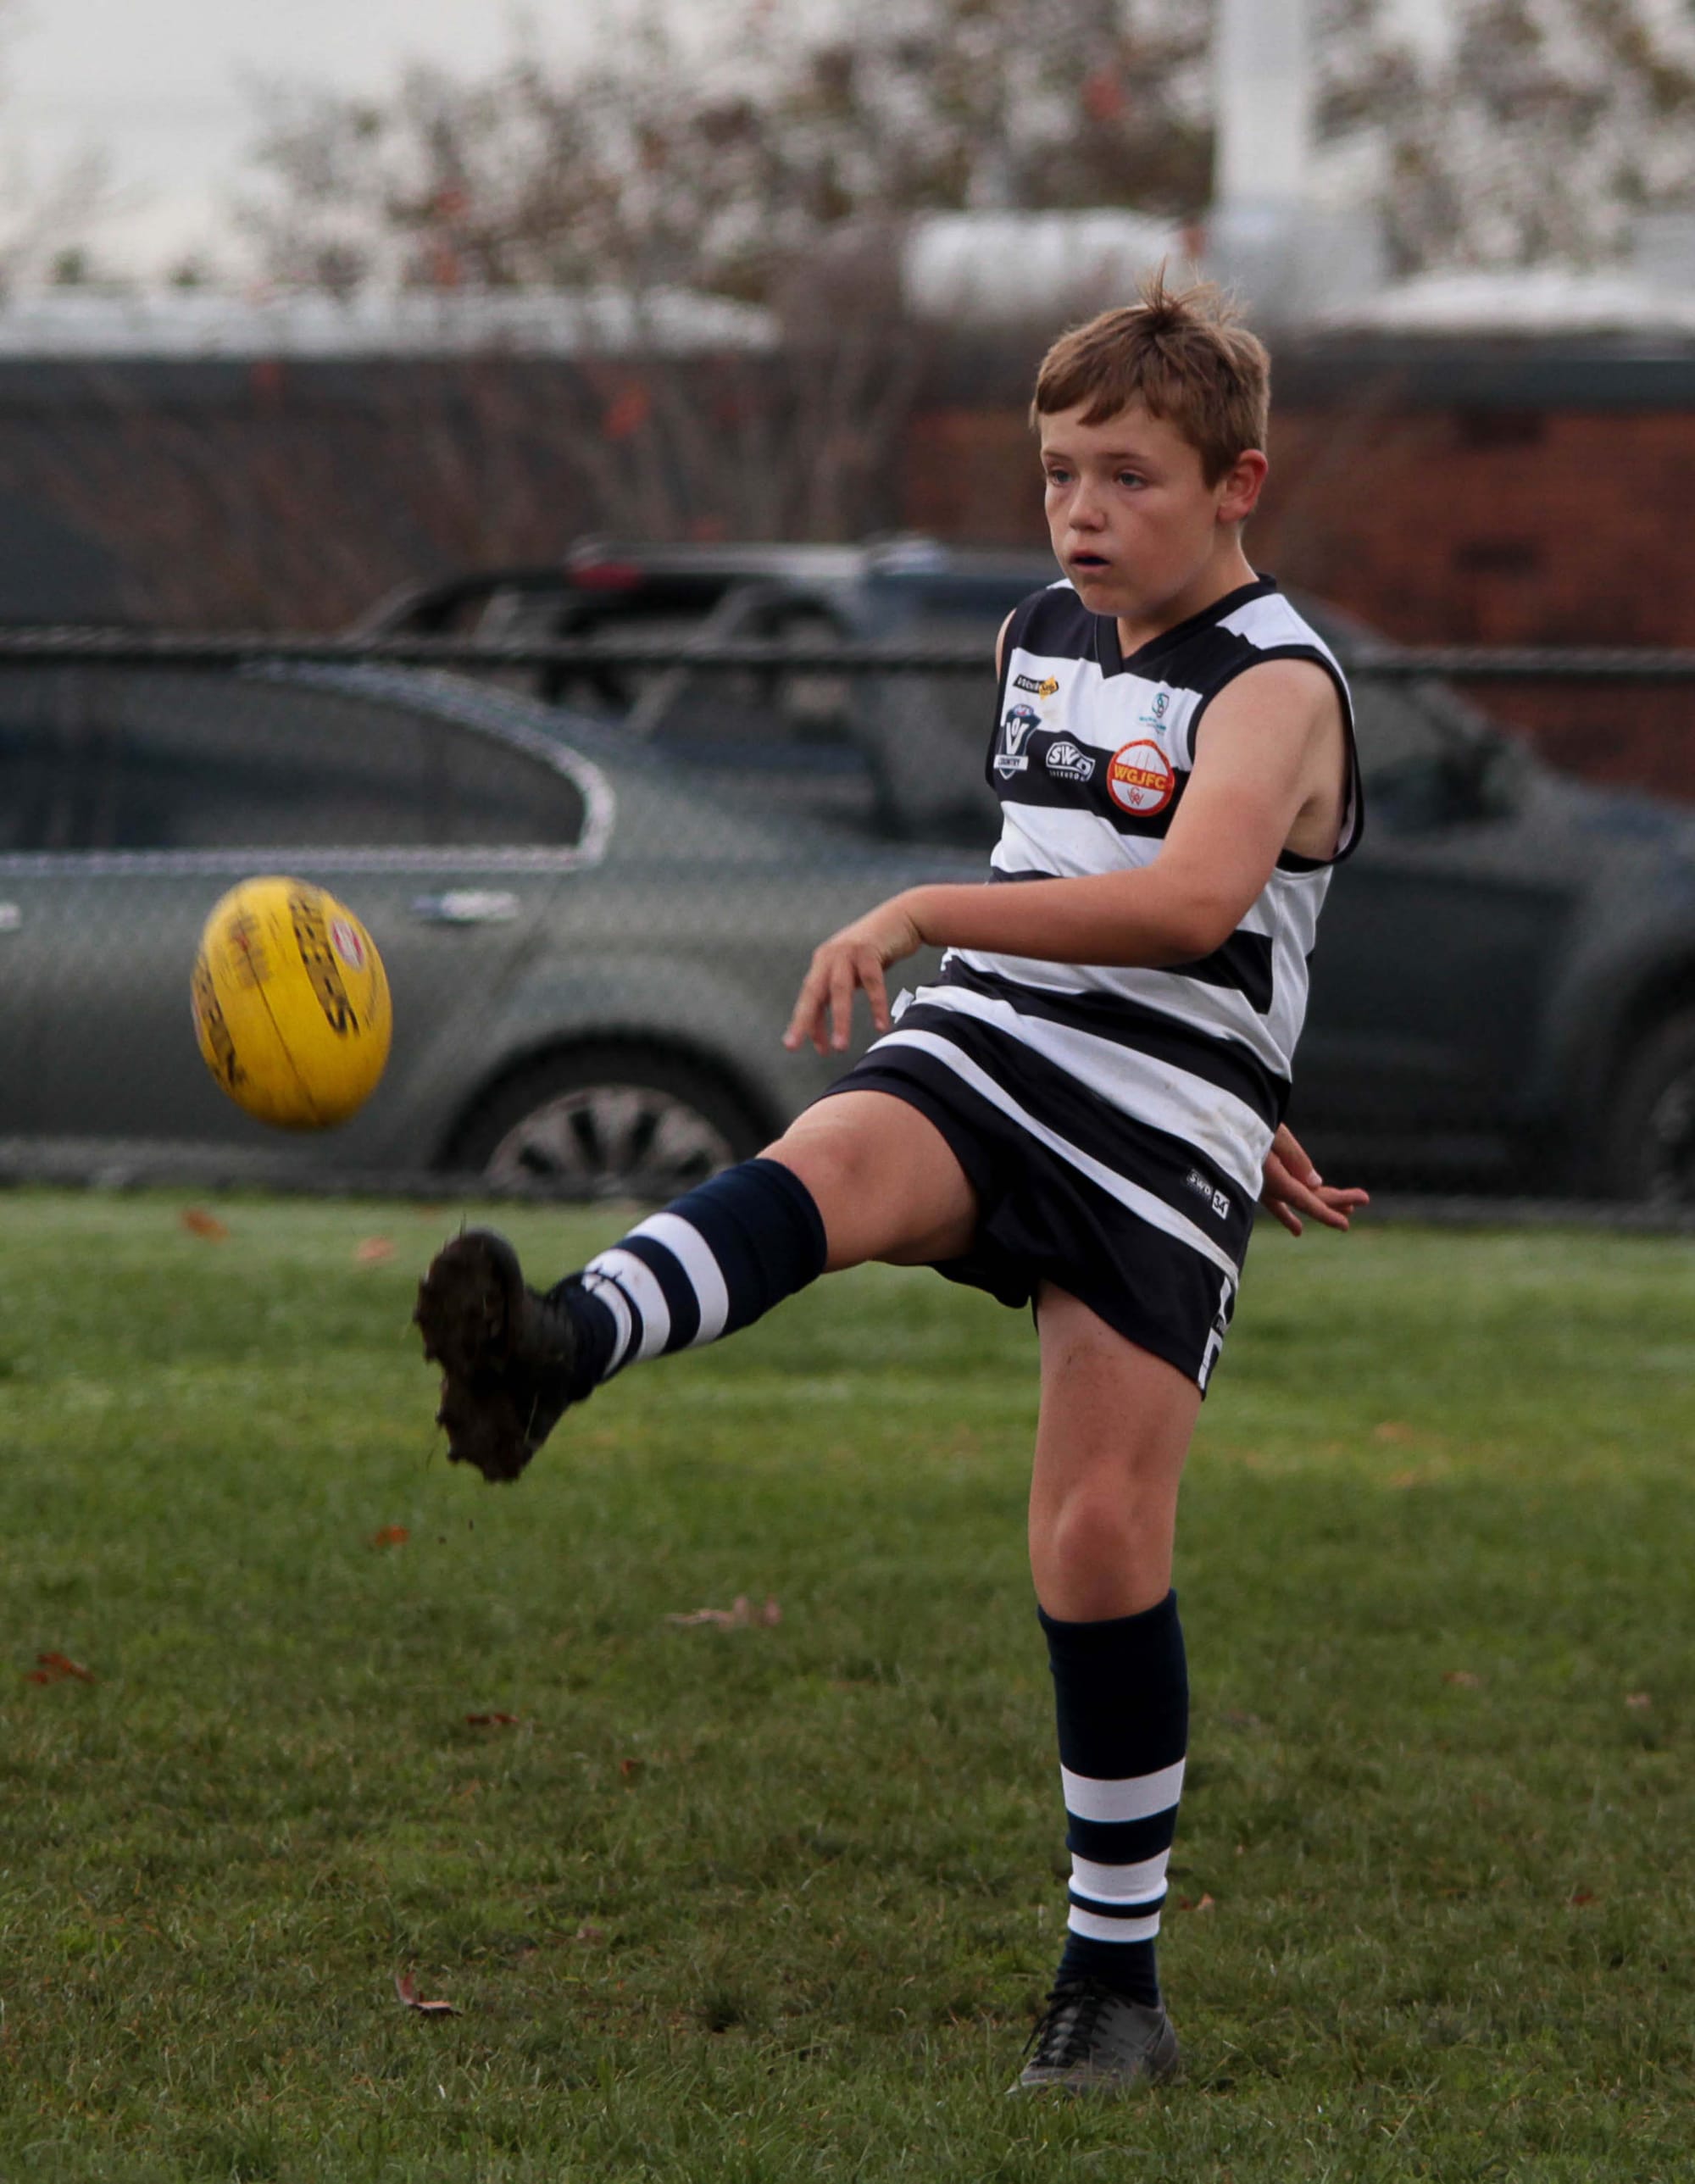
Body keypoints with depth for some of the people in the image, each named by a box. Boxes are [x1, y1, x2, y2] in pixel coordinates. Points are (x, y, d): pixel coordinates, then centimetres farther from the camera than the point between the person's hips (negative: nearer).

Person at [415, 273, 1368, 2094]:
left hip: (1160, 1143, -5)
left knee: (1100, 1539, -9)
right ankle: (552, 1353, -61)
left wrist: (922, 914, -36)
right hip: (979, 1058, 5)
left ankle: (1114, 1978, 5)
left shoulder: (1278, 687, -10)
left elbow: (1189, 901, -29)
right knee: (820, 1170, -30)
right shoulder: (1040, 640, 14)